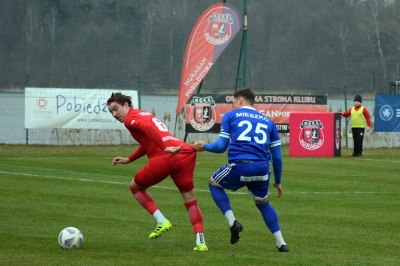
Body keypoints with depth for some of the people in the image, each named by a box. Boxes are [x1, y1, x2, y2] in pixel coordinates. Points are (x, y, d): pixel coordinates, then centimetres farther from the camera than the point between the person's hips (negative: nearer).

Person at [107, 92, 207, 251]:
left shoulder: (130, 119, 5)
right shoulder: (143, 114, 31)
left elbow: (148, 129, -16)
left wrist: (166, 148, -28)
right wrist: (129, 160, 46)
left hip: (164, 158, -7)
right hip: (185, 153, 7)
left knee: (135, 187, 19)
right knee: (190, 200, 12)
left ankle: (162, 221, 7)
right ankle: (200, 241, -1)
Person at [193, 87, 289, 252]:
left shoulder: (230, 116, 13)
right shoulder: (268, 121, 22)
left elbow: (221, 146, 8)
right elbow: (277, 156, 19)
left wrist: (205, 147, 28)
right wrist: (278, 181, 30)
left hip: (239, 166, -3)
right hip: (262, 170, 3)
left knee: (214, 184, 27)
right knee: (262, 203, 29)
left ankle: (232, 222, 11)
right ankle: (281, 243, 20)